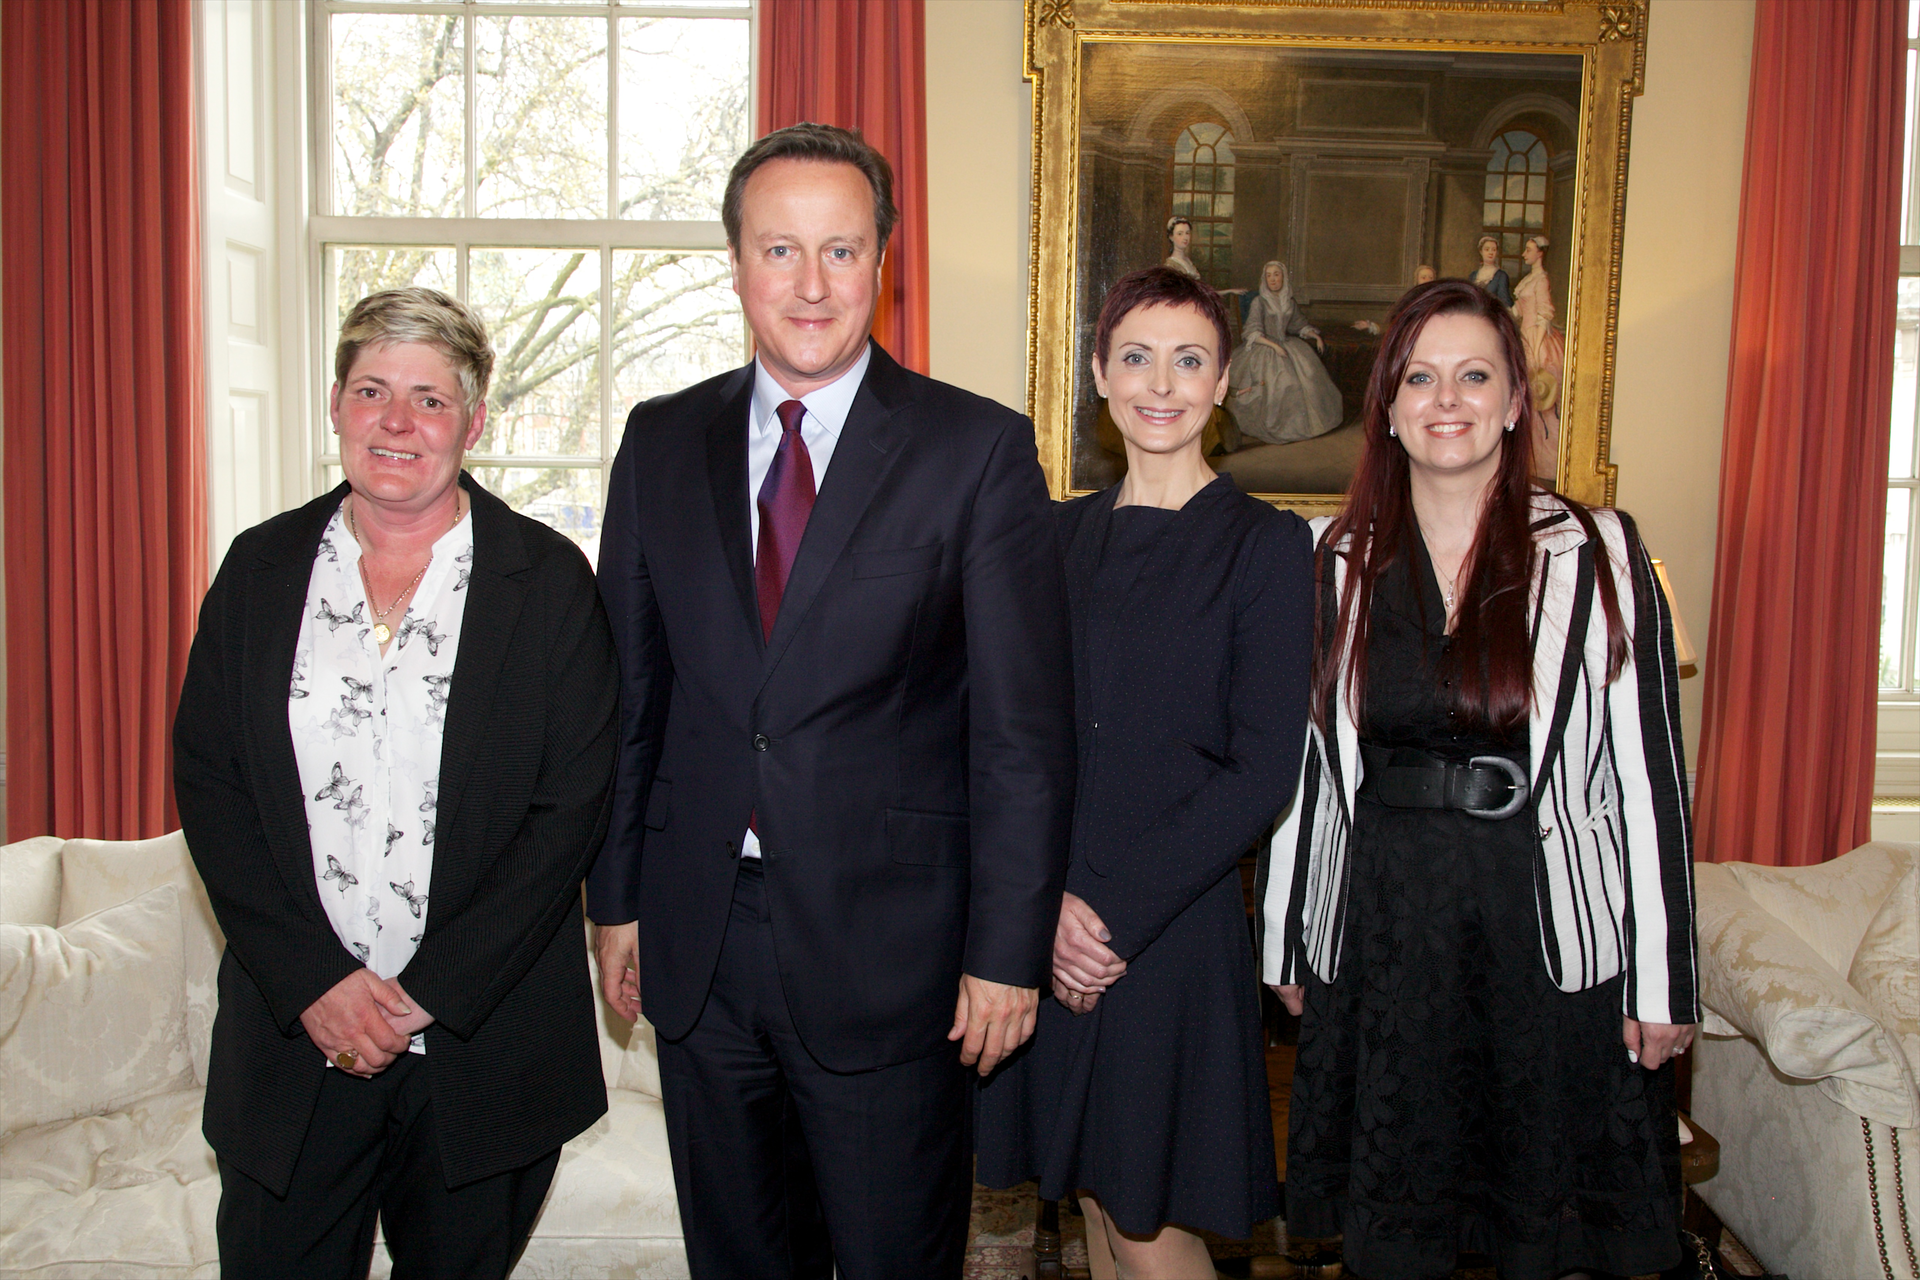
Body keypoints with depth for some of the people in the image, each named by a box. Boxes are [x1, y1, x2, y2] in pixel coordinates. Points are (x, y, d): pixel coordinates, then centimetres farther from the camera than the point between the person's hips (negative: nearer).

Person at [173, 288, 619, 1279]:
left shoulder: (548, 579, -4)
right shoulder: (262, 566, 4)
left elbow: (573, 806, -8)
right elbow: (207, 780, 1)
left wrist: (430, 994, -12)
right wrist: (312, 982, -9)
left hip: (483, 1049, -1)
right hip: (292, 1039, 2)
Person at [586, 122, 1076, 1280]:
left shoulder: (979, 450, -7)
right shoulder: (663, 443, 5)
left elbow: (1023, 729, -8)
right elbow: (631, 689, 9)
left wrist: (1008, 952, -10)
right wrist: (618, 895, 8)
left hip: (888, 949, -3)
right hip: (698, 945, 4)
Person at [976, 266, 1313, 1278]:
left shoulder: (1265, 544, -5)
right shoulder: (1057, 535, 8)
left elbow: (1263, 772, -10)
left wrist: (1119, 912, -14)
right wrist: (1047, 899, -9)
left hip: (1177, 930, -4)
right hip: (1048, 930, 4)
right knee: (1095, 1196, 16)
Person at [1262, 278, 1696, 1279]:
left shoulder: (1597, 556, -2)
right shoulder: (1340, 563, 4)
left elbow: (1648, 766, -4)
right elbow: (1304, 762, 6)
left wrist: (1662, 975, -6)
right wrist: (1289, 944, 7)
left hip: (1549, 928, -1)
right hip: (1380, 927, 2)